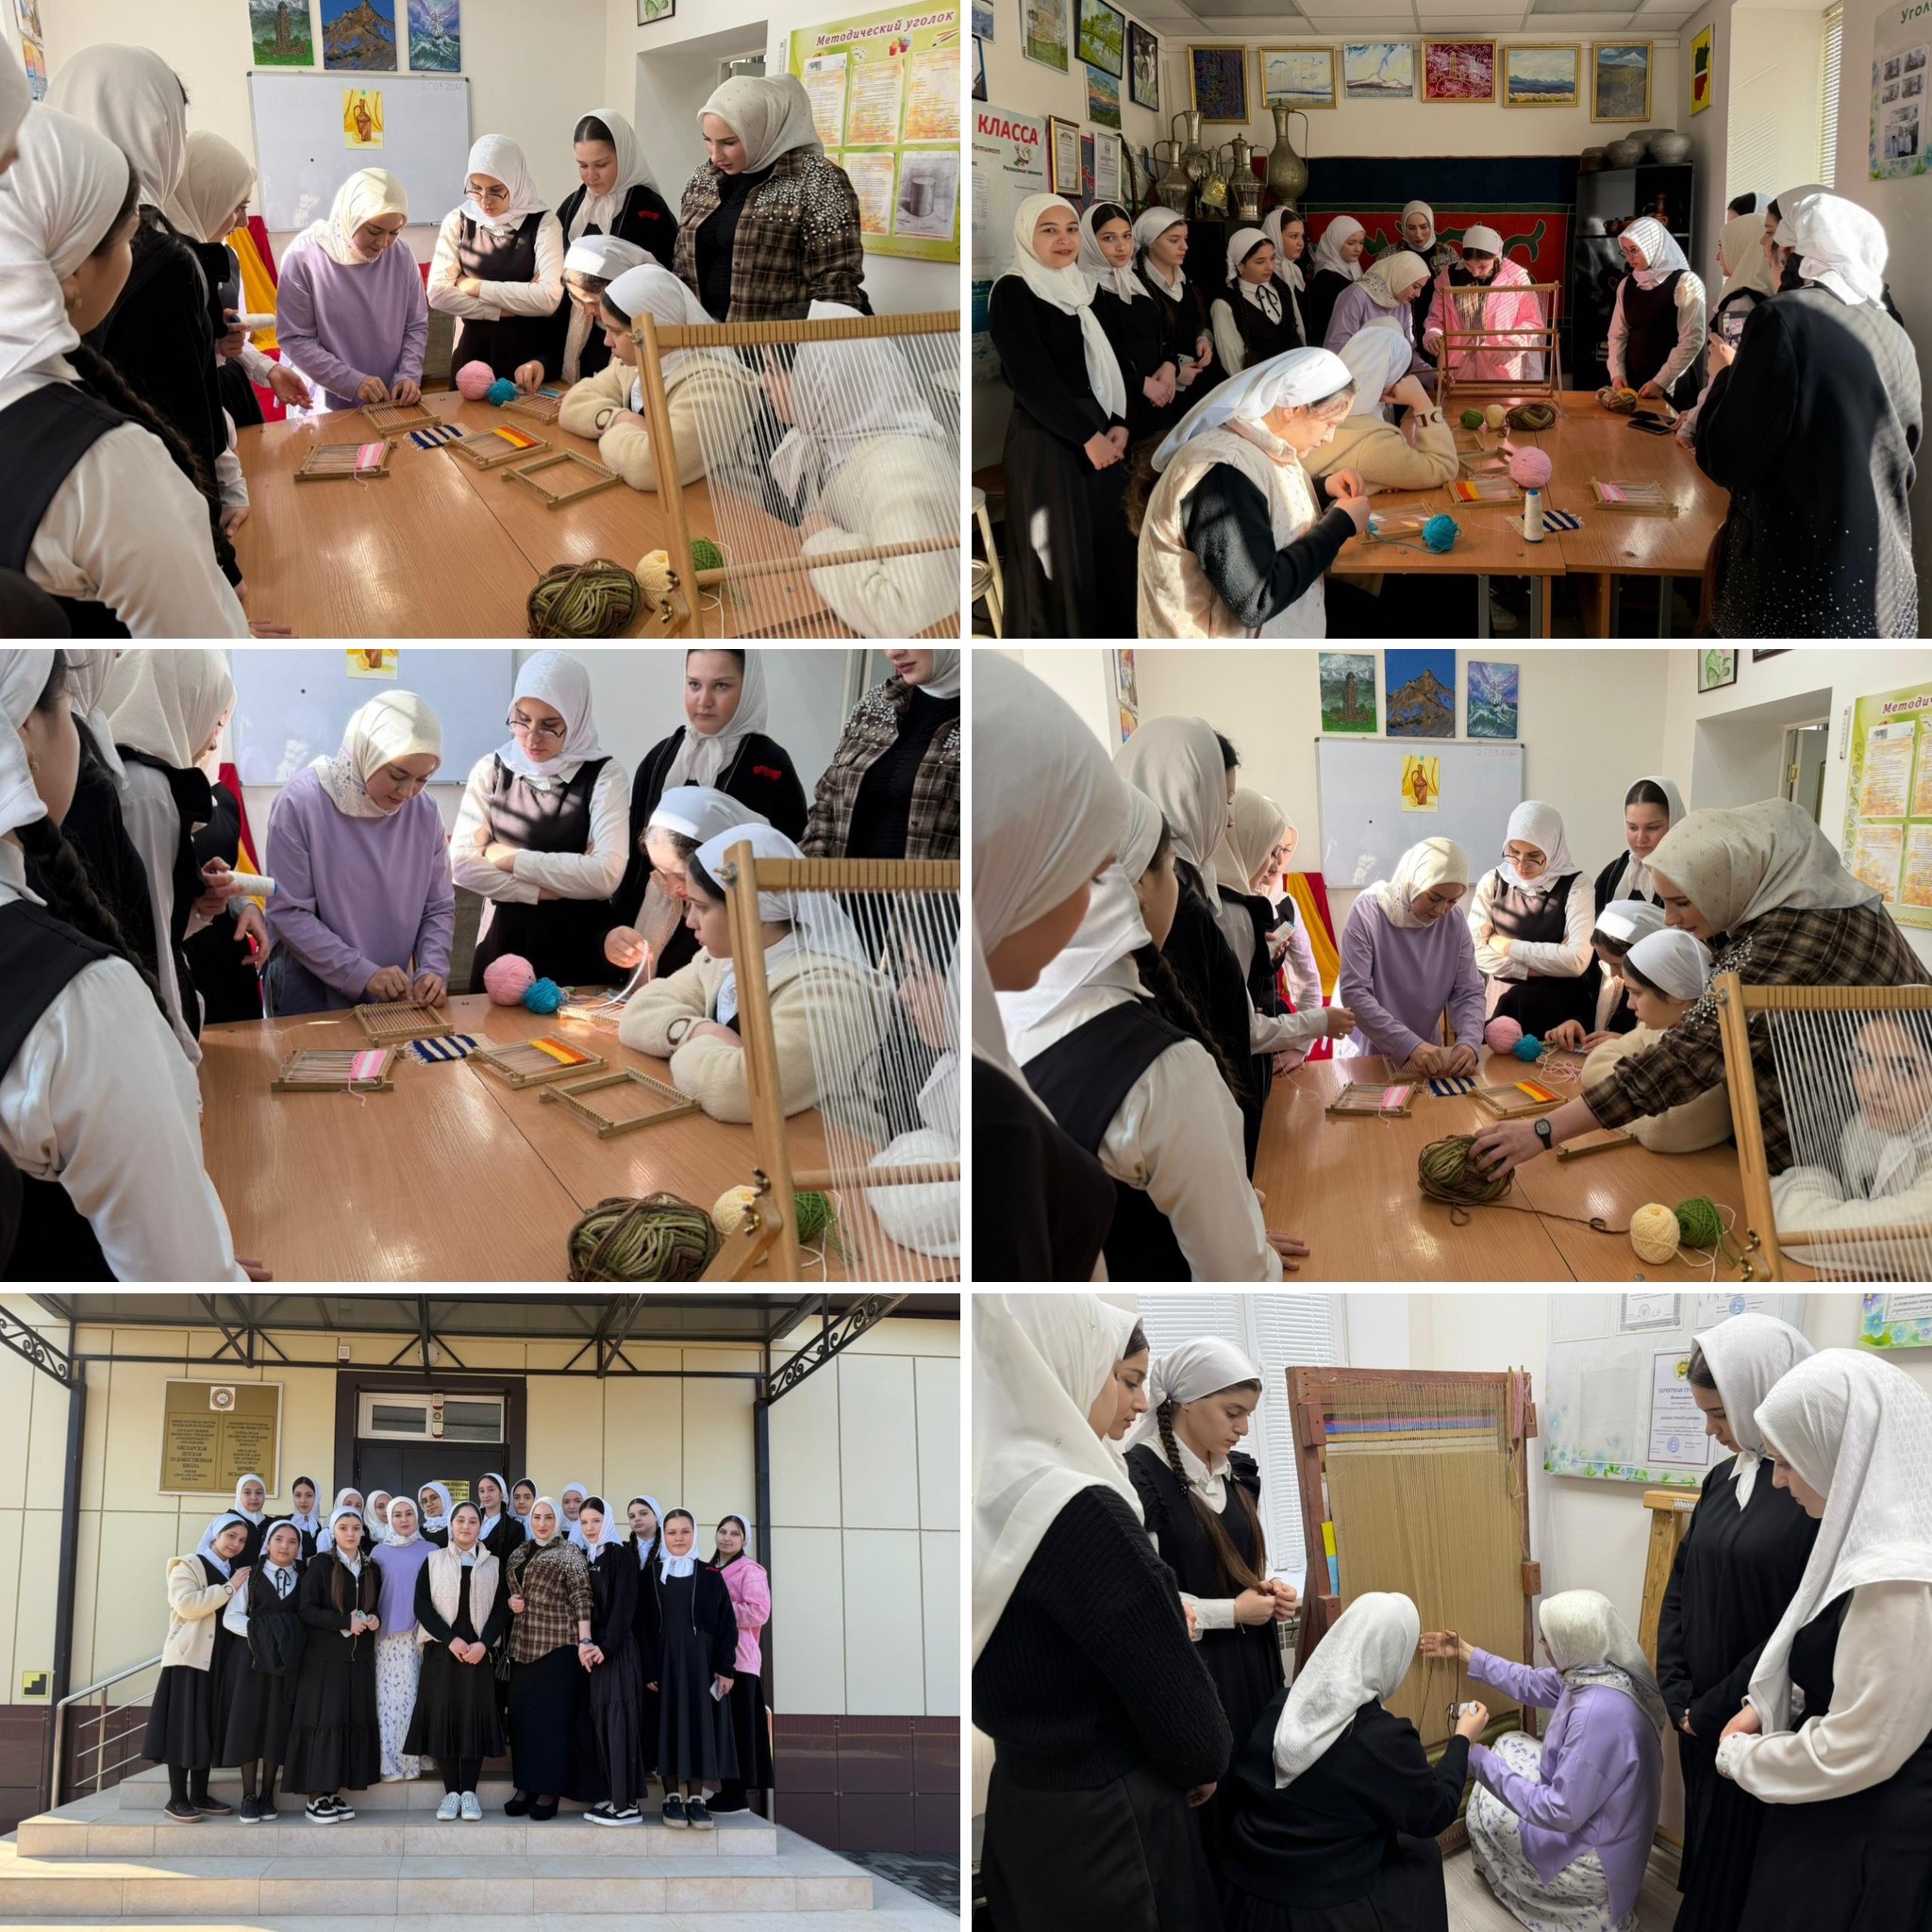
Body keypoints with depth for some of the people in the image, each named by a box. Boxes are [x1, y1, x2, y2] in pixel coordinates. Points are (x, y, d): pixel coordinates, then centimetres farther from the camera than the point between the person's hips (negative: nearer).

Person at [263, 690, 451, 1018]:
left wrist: (433, 970, -14)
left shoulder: (423, 812, -5)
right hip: (310, 993, -4)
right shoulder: (301, 802, -17)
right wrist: (362, 974, -23)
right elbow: (288, 913, -17)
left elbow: (439, 907, 4)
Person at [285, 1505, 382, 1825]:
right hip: (325, 1656, -5)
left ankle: (335, 1793, 7)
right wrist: (345, 1622, -18)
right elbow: (307, 1610, -9)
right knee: (324, 1721, -8)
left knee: (353, 1721, 2)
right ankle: (316, 1797, -5)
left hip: (359, 1657, 5)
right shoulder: (320, 1564, -3)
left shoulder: (372, 1568, 11)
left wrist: (375, 1620, -2)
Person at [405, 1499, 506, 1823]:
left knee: (475, 1714, -4)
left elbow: (502, 1609, 4)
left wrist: (483, 1643, -12)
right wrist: (449, 1639, -12)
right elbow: (421, 1605, -1)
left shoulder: (494, 1565, 9)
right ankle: (451, 1791, 1)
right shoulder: (432, 1561, 7)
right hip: (441, 1649, 0)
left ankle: (469, 1791, 1)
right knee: (443, 1714, -4)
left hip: (478, 1651, 0)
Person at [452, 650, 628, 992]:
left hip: (578, 944, -2)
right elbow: (462, 864, -8)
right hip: (504, 939, 2)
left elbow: (606, 875, -19)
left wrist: (509, 858, -13)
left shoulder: (604, 775, -8)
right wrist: (558, 885, -16)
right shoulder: (491, 769, 0)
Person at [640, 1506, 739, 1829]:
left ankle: (696, 1798, 4)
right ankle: (672, 1797, 4)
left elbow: (727, 1624, 4)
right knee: (669, 1726, -1)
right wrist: (648, 1671, -10)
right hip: (665, 1663, -1)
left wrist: (726, 1668, -6)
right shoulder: (651, 1575, 4)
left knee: (700, 1725, 0)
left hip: (701, 1665, 1)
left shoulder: (710, 1576, 6)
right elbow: (644, 1626, 0)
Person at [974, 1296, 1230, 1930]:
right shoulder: (1076, 1513, -24)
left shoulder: (991, 1496, 2)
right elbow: (1171, 1690, -19)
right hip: (1104, 1826, -8)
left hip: (1021, 1801, 8)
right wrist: (1206, 1762, 1)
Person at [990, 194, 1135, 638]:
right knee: (1061, 556, -3)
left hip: (1099, 436, 7)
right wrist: (1087, 435, -15)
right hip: (1047, 442, -7)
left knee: (1104, 548, 9)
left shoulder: (1080, 289, 14)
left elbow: (1105, 365, 14)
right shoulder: (1012, 292, -9)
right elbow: (1032, 379, -15)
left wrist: (1118, 424, -2)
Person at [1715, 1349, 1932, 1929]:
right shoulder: (1873, 1536, 4)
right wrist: (1763, 1707, 5)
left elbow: (1854, 1753, -23)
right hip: (1838, 1822, 9)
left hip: (1866, 1848, -9)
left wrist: (1741, 1757, -8)